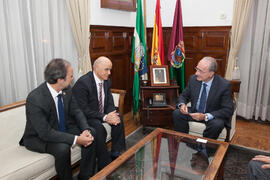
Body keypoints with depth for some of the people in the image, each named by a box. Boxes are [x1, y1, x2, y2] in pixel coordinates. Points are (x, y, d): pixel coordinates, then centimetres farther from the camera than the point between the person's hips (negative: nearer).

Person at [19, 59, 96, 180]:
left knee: (91, 133, -11)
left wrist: (85, 130, -20)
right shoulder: (34, 99, -30)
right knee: (62, 148, -33)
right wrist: (76, 140, -33)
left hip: (63, 128, 6)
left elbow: (76, 111, -2)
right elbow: (45, 132, -30)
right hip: (39, 137, -6)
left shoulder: (66, 89, -12)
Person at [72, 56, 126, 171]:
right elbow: (83, 110, -26)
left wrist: (112, 114, -20)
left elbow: (110, 102, 4)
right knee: (99, 129, -32)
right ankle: (105, 164, -15)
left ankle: (116, 153, 0)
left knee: (118, 118, -12)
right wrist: (104, 117, -30)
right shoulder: (82, 83, -24)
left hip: (102, 113, 8)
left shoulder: (106, 81, 0)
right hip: (85, 116, -7)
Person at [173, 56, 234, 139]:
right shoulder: (193, 79, -8)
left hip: (213, 116, -3)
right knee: (177, 113, -20)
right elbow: (183, 95, 6)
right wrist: (182, 104, -20)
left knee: (217, 124, -35)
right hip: (195, 112, 4)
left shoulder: (225, 85, -19)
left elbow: (228, 110, -19)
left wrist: (206, 116, -30)